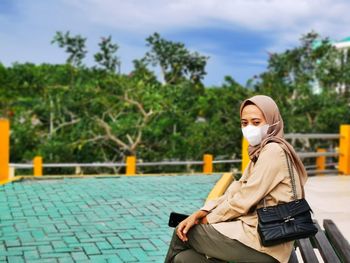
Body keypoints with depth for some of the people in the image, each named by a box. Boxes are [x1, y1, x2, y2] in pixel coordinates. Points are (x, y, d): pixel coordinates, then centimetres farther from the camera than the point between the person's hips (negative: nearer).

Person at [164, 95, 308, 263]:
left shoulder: (274, 151, -14)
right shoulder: (260, 152, 16)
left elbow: (243, 201, -17)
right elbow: (235, 191, 9)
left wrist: (208, 219, -4)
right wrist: (201, 213, -3)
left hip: (264, 242, -8)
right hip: (260, 233, 8)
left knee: (183, 235, 3)